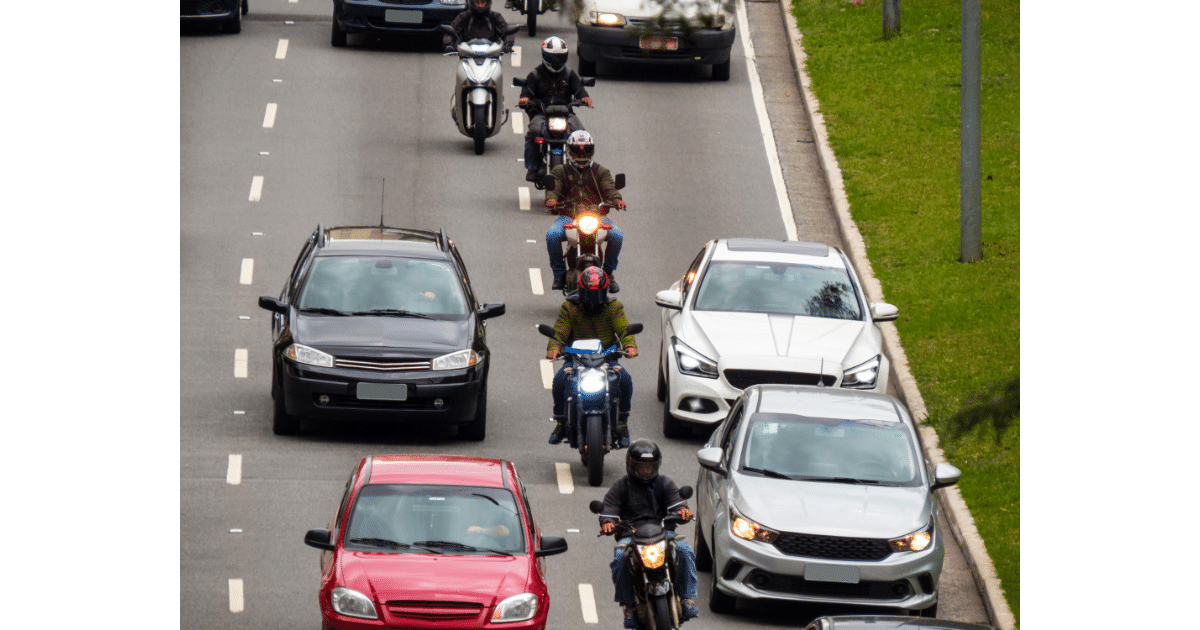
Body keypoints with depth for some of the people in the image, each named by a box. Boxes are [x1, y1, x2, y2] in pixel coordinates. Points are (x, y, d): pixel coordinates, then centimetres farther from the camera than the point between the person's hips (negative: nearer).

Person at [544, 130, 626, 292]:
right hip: (567, 217, -1)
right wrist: (551, 198, -27)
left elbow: (609, 188, -1)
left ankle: (608, 272, -5)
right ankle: (559, 272, -10)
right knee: (552, 235, -31)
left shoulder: (601, 172, 16)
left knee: (616, 235, -26)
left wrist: (617, 199, -25)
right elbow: (553, 187, -2)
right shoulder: (560, 171, 15)